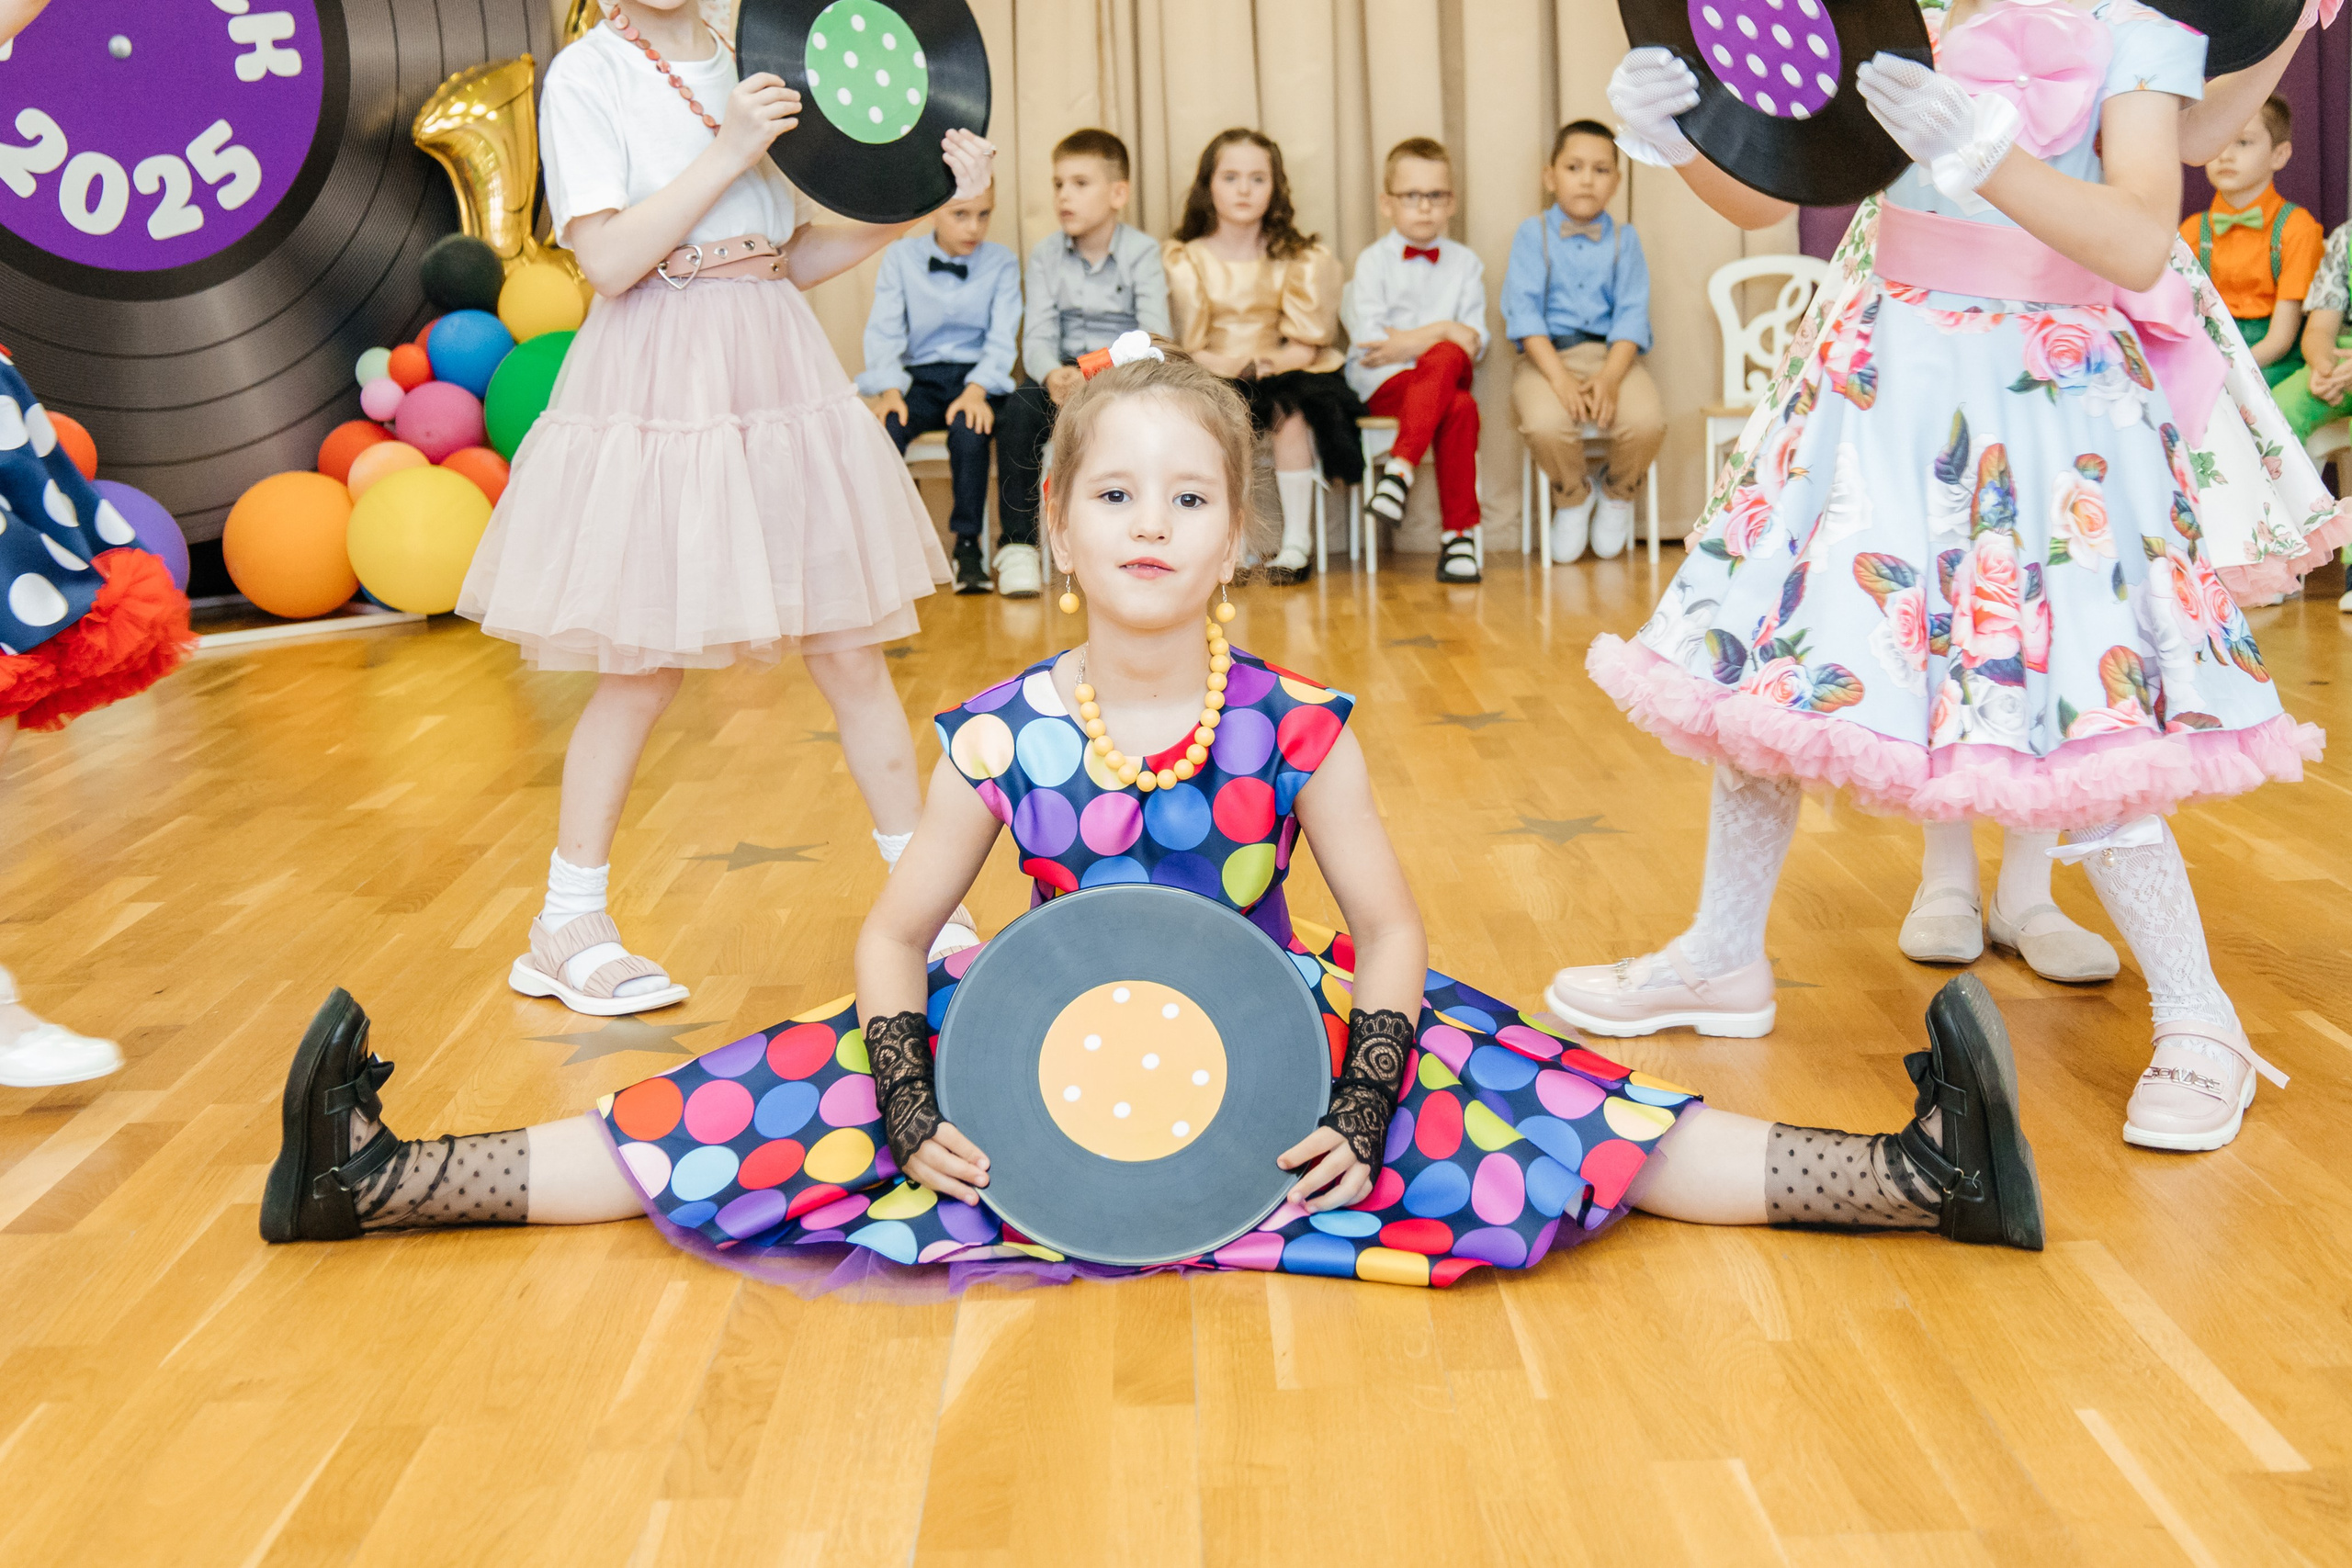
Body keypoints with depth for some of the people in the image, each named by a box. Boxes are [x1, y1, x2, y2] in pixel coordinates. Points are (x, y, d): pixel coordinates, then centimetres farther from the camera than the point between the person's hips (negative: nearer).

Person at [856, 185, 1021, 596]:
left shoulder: (1001, 263, 4)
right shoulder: (900, 257, 6)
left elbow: (1002, 340, -4)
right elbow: (883, 331, -1)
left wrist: (976, 390, -22)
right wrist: (890, 390, -18)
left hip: (976, 377, -1)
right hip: (921, 377, 1)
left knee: (968, 430, -34)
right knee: (885, 430, -30)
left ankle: (967, 546, -20)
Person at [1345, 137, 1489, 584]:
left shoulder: (1465, 262, 15)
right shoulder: (1373, 261, 6)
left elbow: (1474, 341, 5)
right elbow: (1368, 340, -7)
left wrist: (1412, 341, -12)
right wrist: (1440, 331, -10)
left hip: (1446, 373, 3)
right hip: (1383, 381, -3)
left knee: (1445, 359, -35)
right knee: (1460, 408, -33)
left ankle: (1400, 467, -34)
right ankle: (1460, 532, -34)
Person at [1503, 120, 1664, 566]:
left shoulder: (1624, 240, 10)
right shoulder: (1532, 234, 4)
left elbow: (1631, 316, 0)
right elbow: (1523, 311, -6)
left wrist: (1609, 377, -19)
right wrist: (1560, 378, -20)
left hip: (1611, 354, 2)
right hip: (1547, 355, -2)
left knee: (1646, 422, -28)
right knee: (1545, 424, -34)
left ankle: (1617, 494, 9)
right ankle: (1572, 498, 3)